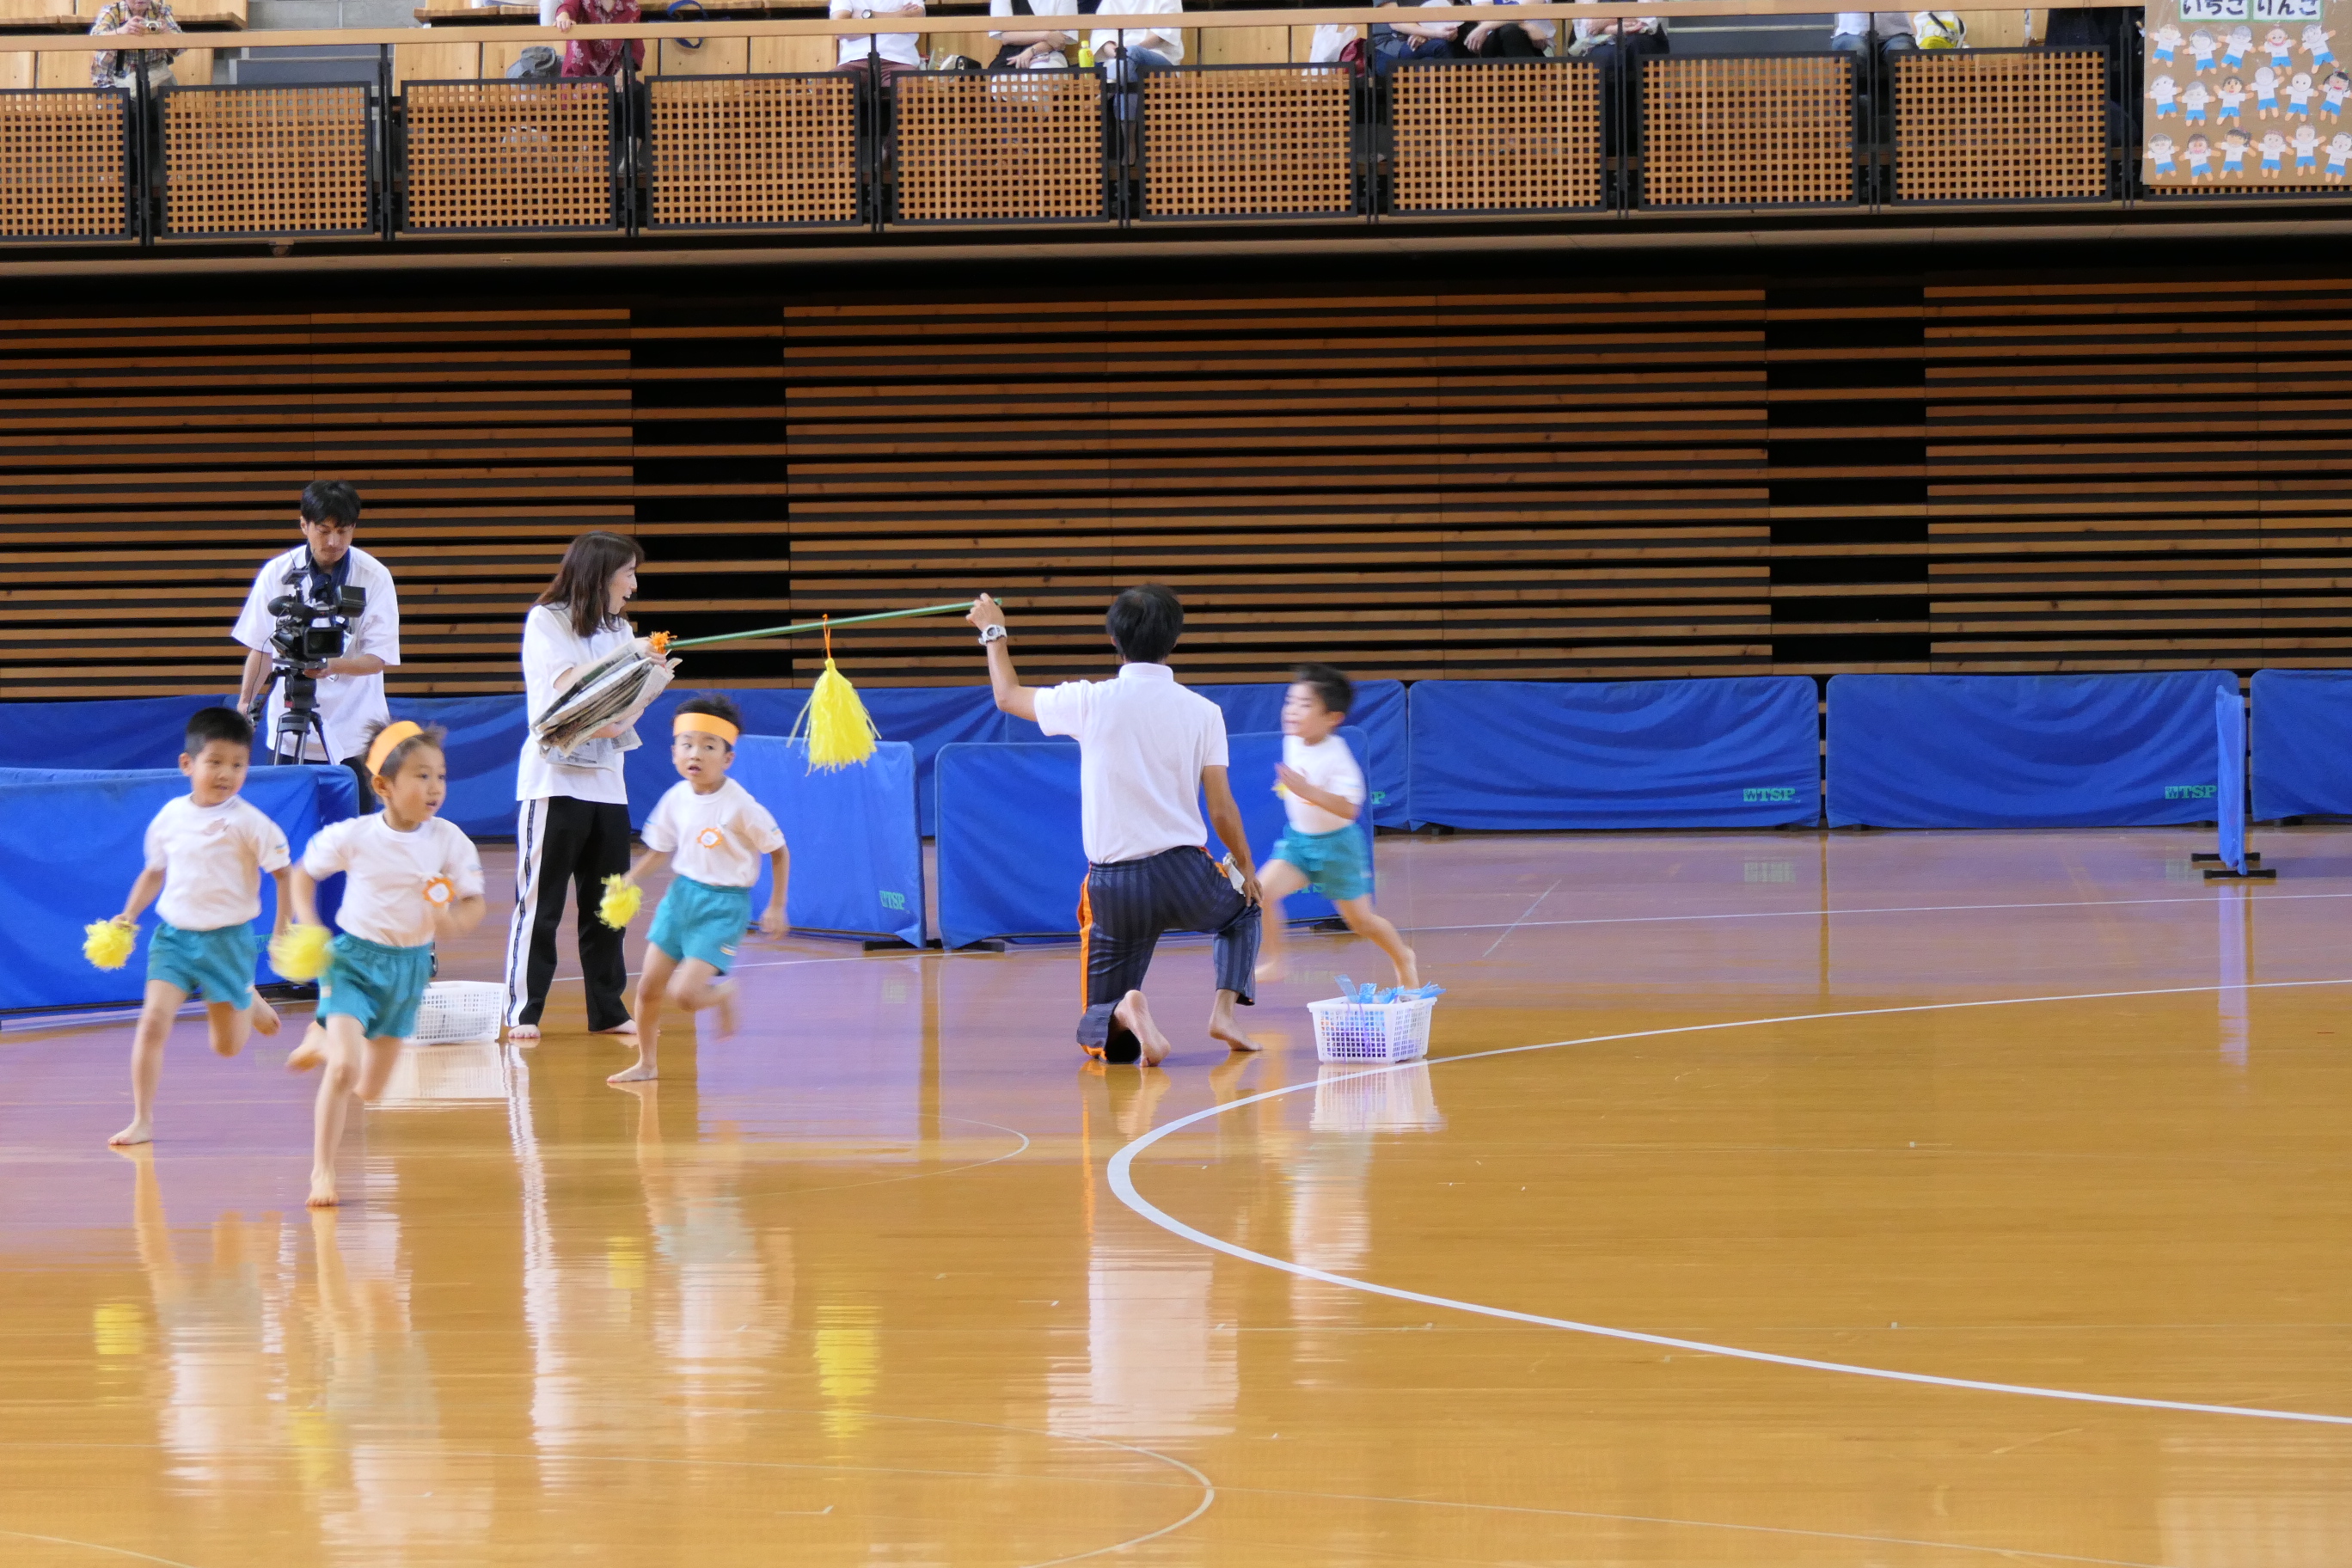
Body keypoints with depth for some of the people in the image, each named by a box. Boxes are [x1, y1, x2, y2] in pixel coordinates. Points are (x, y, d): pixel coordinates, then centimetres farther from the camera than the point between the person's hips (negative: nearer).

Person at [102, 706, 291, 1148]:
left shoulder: (248, 823, -11)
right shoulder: (169, 817, 2)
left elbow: (285, 873, -8)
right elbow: (155, 871, 18)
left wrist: (285, 928, -16)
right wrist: (129, 914, 9)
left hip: (227, 940, -2)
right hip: (174, 934, 2)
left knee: (228, 1046, 7)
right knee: (154, 1020, -16)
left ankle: (248, 1002, 43)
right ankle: (142, 1120, -10)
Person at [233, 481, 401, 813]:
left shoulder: (374, 576, -7)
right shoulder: (277, 573, -2)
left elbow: (379, 659, -10)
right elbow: (260, 646, 9)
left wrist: (334, 666, -27)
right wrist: (245, 702, 2)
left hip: (354, 736, -2)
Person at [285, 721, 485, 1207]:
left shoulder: (450, 842, -11)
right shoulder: (354, 837, -15)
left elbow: (474, 903, -4)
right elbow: (304, 874, 1)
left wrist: (455, 921, -27)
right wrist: (309, 930, -11)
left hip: (410, 964, 4)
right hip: (355, 957, -4)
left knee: (369, 1089, 14)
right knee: (345, 1067, -22)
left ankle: (323, 1040, 46)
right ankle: (322, 1169, -7)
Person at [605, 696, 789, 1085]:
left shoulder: (740, 806, -18)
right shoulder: (676, 798, -2)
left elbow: (779, 852, -7)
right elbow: (659, 849, 11)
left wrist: (776, 908, -6)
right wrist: (629, 881, -4)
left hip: (724, 904, -5)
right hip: (682, 893, 5)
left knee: (684, 993, -16)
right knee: (649, 986, 5)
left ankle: (724, 993, 18)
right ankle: (646, 1063, 24)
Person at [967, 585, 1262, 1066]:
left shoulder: (1091, 702, -4)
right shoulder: (1203, 713, -3)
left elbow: (1009, 696, 14)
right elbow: (1222, 812, -1)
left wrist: (994, 632, 32)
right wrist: (1246, 871, 17)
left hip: (1113, 886, 0)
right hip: (1183, 873, 0)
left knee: (1098, 1034, 13)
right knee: (1243, 909, 36)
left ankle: (1124, 1014, -25)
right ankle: (1224, 1009, 10)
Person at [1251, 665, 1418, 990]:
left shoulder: (1336, 757, -28)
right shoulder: (1292, 743, -5)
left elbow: (1349, 808, -38)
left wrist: (1309, 791, -46)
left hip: (1336, 843, -6)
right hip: (1298, 839, 6)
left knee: (1361, 920, 11)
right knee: (1263, 891, -17)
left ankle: (1403, 958, 39)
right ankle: (1272, 963, -4)